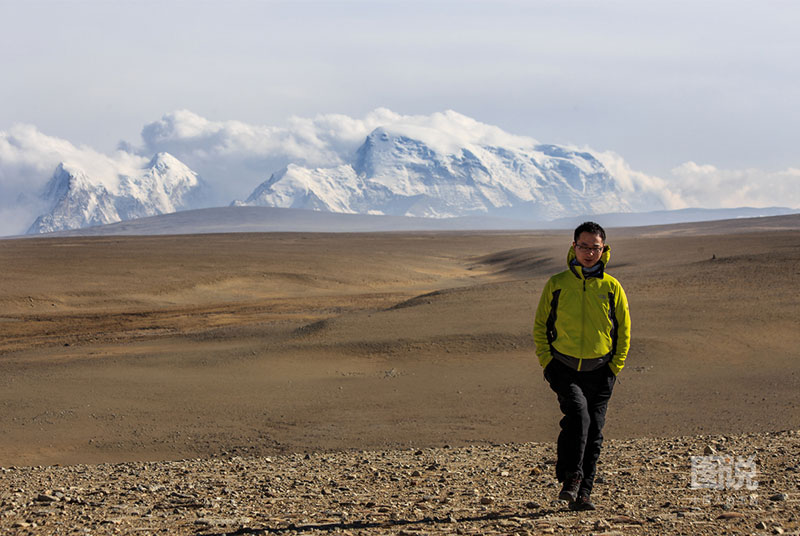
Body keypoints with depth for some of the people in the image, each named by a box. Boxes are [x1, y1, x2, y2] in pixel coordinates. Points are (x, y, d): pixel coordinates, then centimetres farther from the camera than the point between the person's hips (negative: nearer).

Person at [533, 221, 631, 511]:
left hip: (599, 371, 2)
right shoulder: (556, 284, 2)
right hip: (564, 369, -2)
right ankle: (570, 479, -20)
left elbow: (624, 330, 10)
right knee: (578, 414, -25)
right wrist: (546, 362, 0)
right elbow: (540, 325, 9)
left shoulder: (612, 287, 3)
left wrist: (615, 367, 1)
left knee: (593, 433, 2)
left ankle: (583, 493, 11)